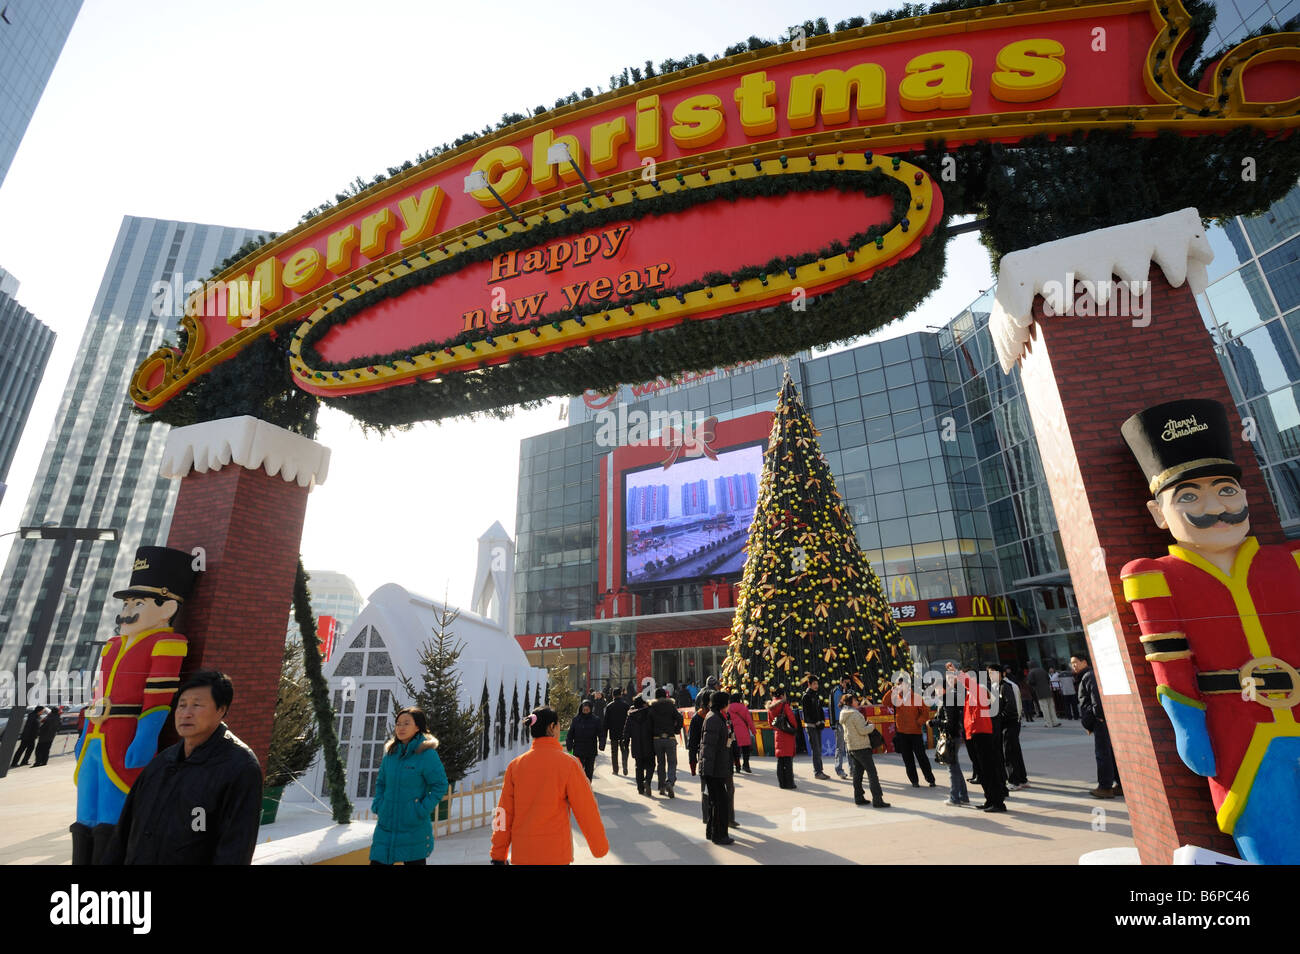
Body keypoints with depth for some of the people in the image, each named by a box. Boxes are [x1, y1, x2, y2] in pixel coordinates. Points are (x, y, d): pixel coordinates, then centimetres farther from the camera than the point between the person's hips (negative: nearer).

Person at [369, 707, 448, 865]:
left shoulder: (427, 753, -13)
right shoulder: (391, 752, 5)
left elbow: (440, 785, -11)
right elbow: (380, 782, 18)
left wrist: (423, 809, -16)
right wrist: (378, 804, 4)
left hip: (414, 827, -5)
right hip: (386, 824, 5)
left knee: (414, 860, 8)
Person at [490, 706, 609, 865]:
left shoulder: (515, 765, -2)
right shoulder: (568, 763, -11)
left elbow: (504, 813, 1)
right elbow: (586, 810, -6)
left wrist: (498, 855, 11)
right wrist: (600, 847, 7)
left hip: (520, 855, 4)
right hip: (556, 854, -3)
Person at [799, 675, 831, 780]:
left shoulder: (817, 696, 15)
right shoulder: (806, 696, -8)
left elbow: (821, 710, 16)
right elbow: (808, 713, -13)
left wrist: (822, 721, 3)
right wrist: (817, 722, -14)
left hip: (818, 725, 7)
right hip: (811, 725, -7)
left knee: (819, 749, 9)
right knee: (815, 749, -8)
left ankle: (819, 771, 14)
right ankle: (817, 772, -5)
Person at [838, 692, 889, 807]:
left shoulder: (843, 714, 12)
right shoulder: (855, 714, -17)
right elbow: (862, 731, -18)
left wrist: (866, 723, 12)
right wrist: (872, 725, -2)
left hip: (851, 747, 9)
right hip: (861, 747, -9)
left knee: (857, 772, 13)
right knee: (872, 773, -4)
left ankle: (858, 798, 17)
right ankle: (877, 800, -5)